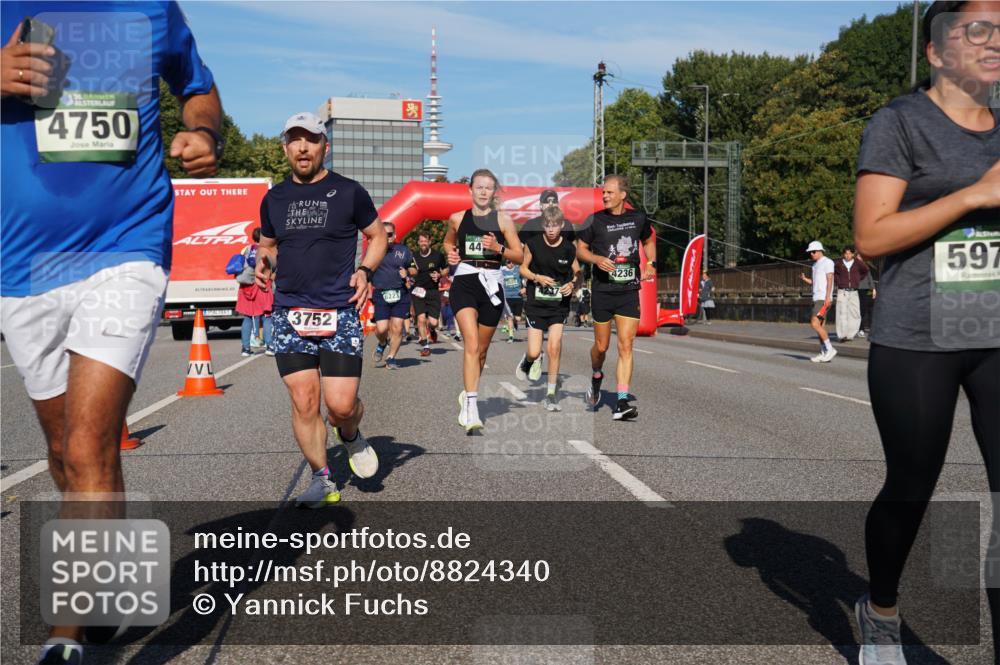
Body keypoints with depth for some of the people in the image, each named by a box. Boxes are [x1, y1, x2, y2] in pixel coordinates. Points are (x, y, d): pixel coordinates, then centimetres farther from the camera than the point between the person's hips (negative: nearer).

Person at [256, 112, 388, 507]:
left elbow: (378, 235, 11)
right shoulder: (274, 198, 12)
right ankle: (321, 480, 13)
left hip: (339, 311, -3)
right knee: (303, 401, -2)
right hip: (289, 312, 3)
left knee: (341, 404, -8)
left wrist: (365, 270, -7)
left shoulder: (348, 192, 3)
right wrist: (264, 262, 2)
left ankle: (351, 436, 27)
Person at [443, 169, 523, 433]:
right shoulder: (457, 218, 7)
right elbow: (448, 242, 26)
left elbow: (519, 255, 4)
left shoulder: (503, 219, 4)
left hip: (491, 285, 2)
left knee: (481, 349, 12)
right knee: (471, 344, -20)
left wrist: (498, 248, -14)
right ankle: (471, 407, -24)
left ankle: (468, 394, 36)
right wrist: (450, 253, 4)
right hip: (464, 283, -1)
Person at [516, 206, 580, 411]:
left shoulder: (569, 248, -1)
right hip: (536, 303, 0)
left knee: (554, 347, -10)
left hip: (559, 304, 0)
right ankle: (528, 361, 36)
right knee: (534, 352, -4)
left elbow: (577, 273, 12)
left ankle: (551, 393, 4)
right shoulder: (533, 244, -4)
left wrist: (572, 285, -8)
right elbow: (523, 268, 6)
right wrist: (537, 277, -12)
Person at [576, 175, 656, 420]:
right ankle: (596, 377, 41)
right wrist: (597, 259, -14)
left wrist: (651, 264, 7)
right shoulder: (595, 220, -2)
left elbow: (648, 241, 24)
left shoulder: (638, 218, 5)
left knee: (626, 346, -7)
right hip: (602, 291, -1)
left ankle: (621, 403, -6)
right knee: (601, 346, 7)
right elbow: (580, 250, 5)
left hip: (629, 291, 1)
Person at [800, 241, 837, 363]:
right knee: (820, 325, 7)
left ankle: (829, 349, -12)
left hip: (823, 299, -9)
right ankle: (823, 353, 9)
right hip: (816, 298, 9)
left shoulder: (827, 262, -5)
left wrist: (827, 297, -20)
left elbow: (829, 280, -12)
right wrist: (805, 279, 4)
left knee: (815, 323, -17)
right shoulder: (815, 265, 20)